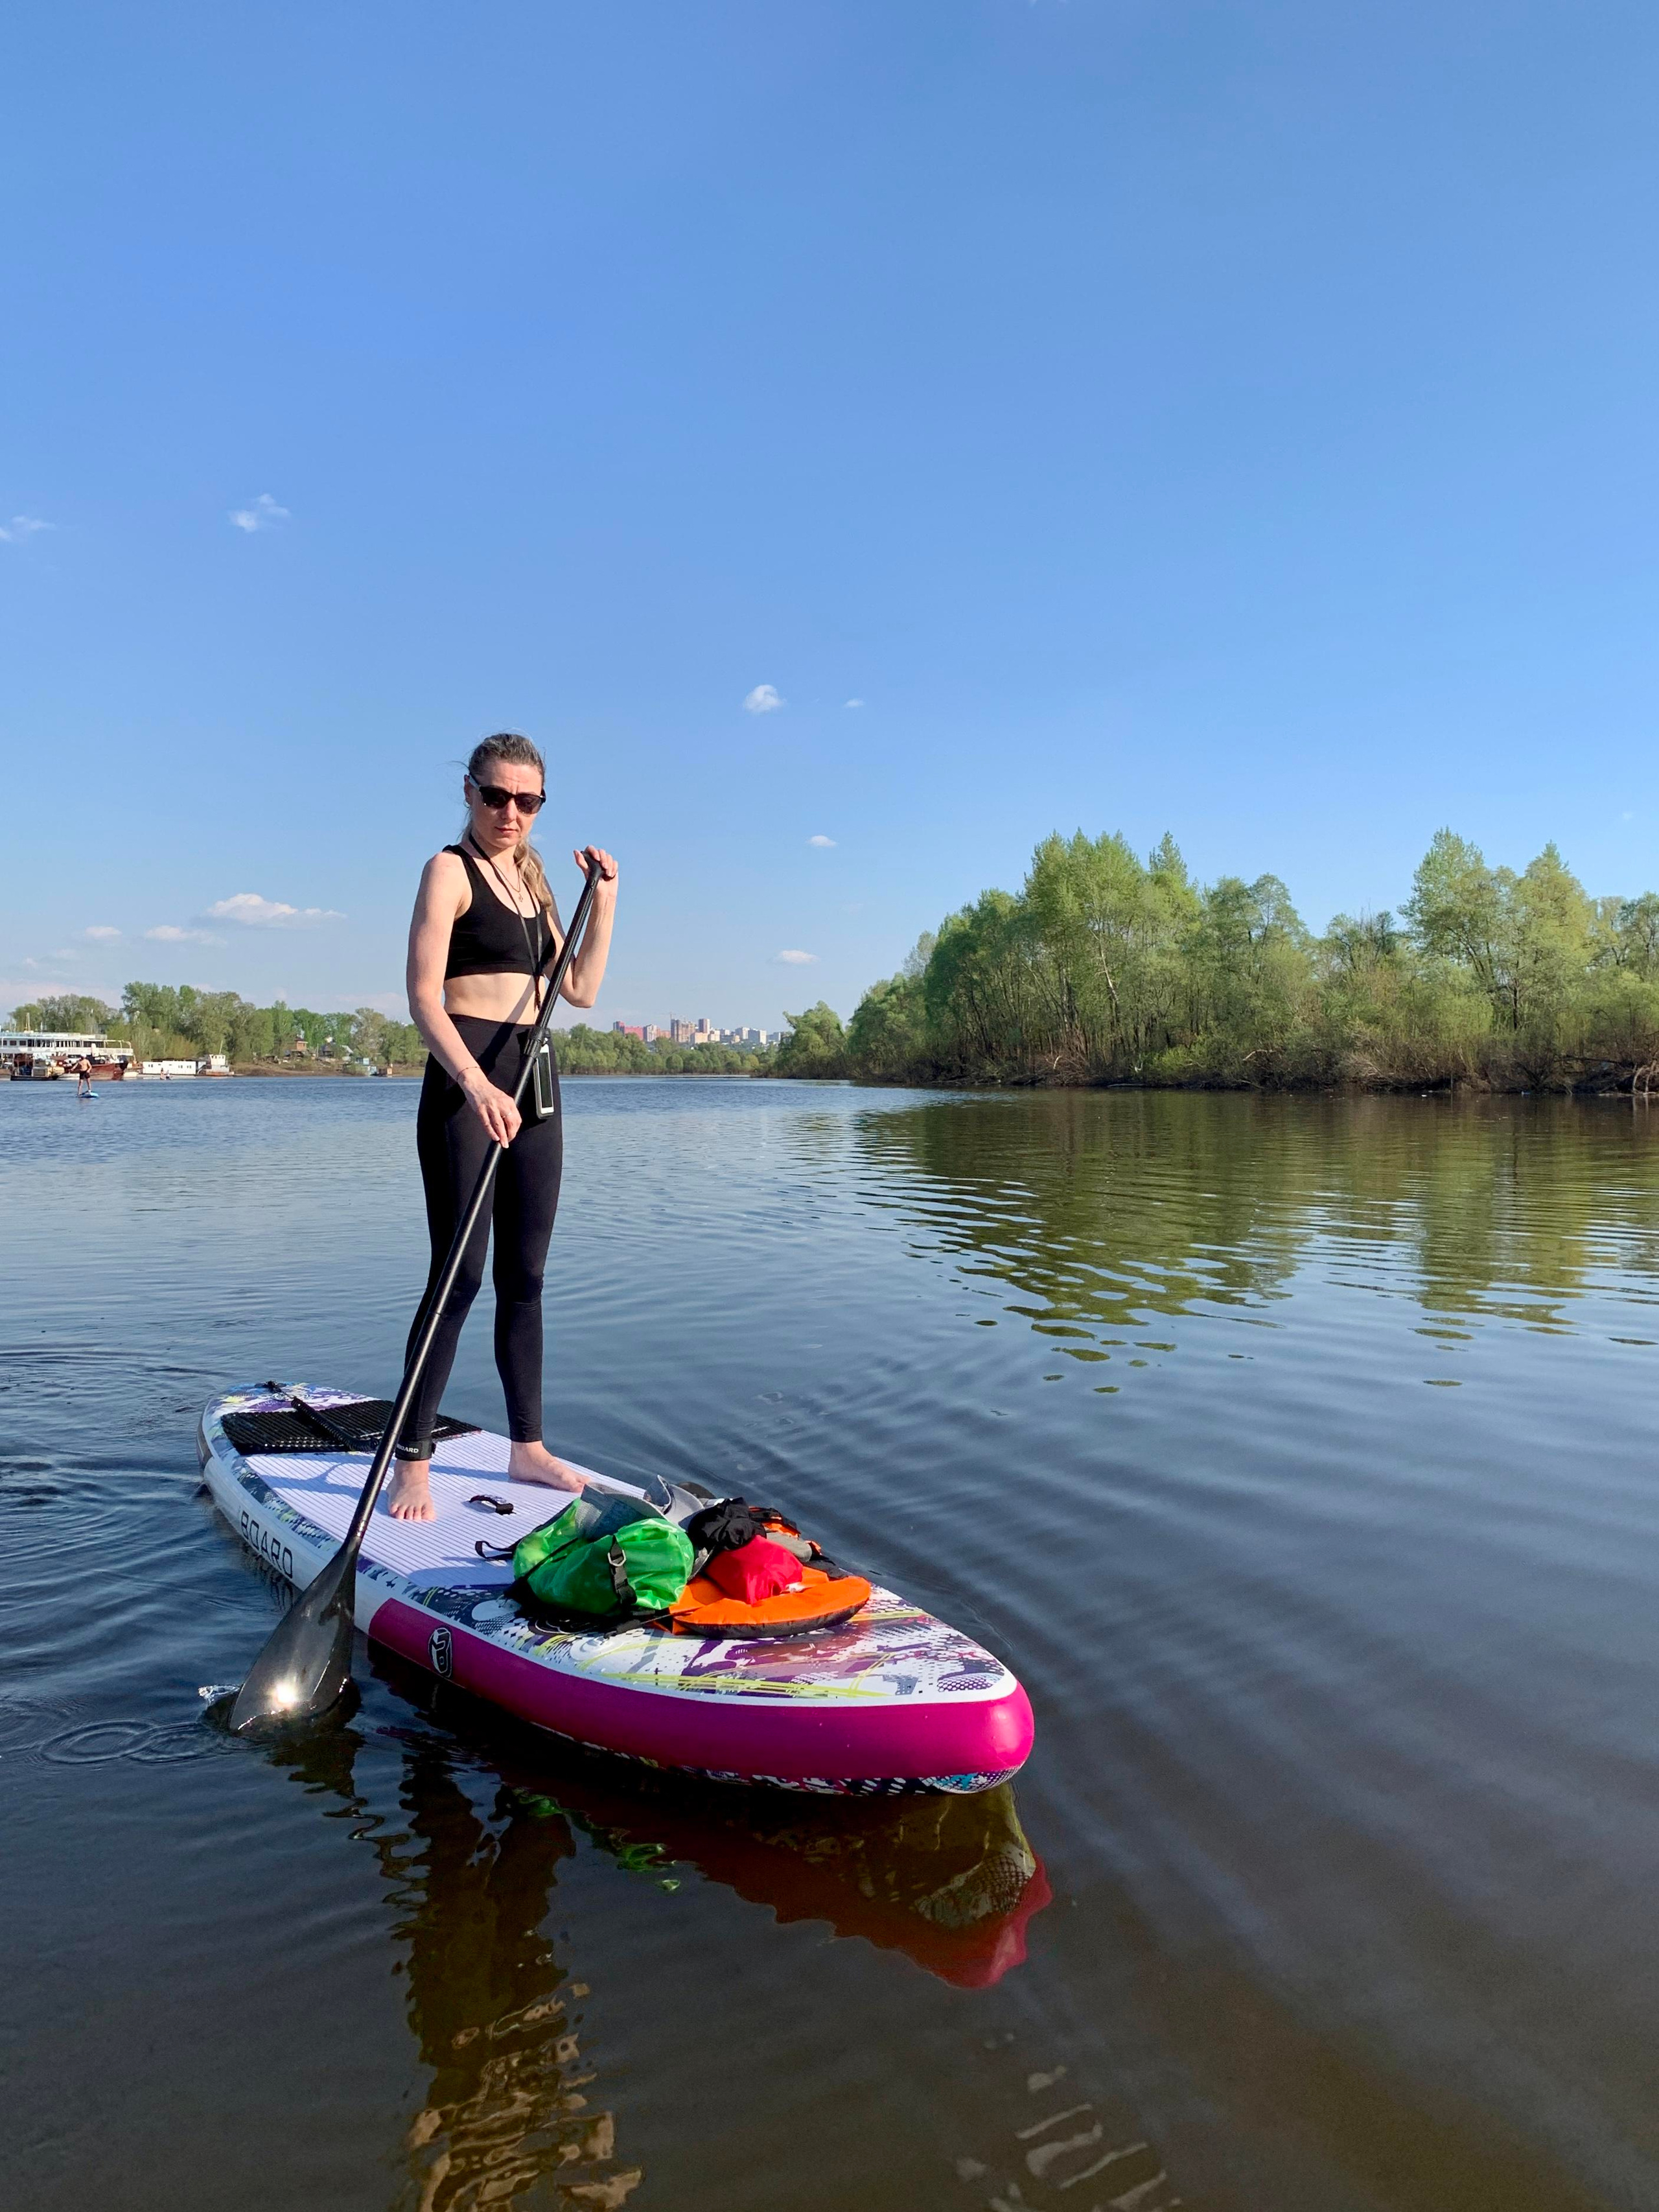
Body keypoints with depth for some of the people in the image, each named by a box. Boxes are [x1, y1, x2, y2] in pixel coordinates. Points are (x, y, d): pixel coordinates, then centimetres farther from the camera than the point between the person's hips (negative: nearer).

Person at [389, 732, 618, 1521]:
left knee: (524, 1278, 10)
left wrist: (603, 902, 7)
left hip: (531, 1083, 7)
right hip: (464, 1083, -7)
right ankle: (412, 1462, 1)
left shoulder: (531, 878, 17)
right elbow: (423, 995, -14)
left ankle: (527, 1448, 19)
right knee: (460, 1275, -9)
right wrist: (476, 1084, -28)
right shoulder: (450, 869, -3)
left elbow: (580, 990, 15)